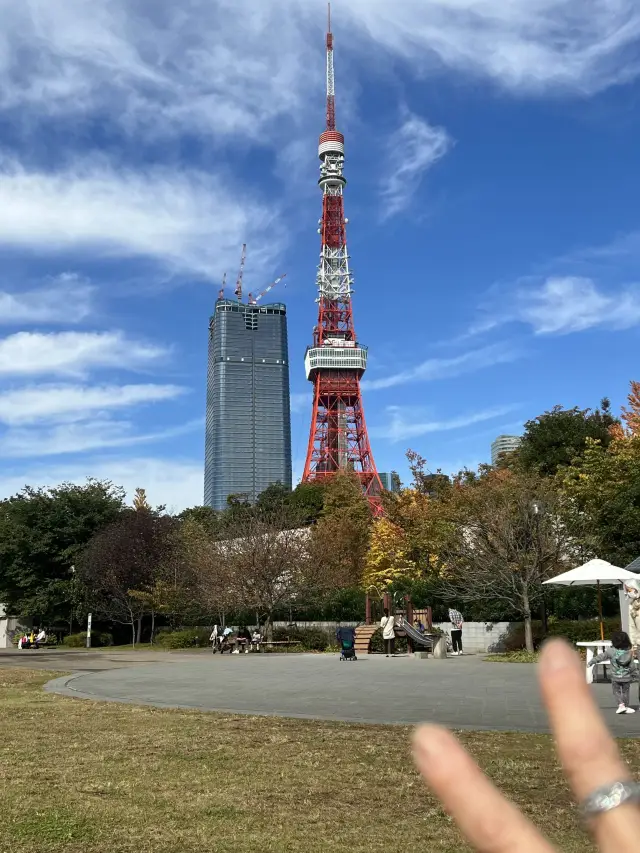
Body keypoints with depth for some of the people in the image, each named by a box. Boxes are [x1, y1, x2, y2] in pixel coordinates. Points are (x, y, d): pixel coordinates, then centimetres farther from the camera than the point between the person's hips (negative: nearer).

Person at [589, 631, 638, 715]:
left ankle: (621, 705, -6)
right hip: (627, 677, 2)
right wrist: (635, 675, 12)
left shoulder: (611, 651, -14)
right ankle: (626, 707, 18)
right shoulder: (629, 651, -6)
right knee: (625, 692, 15)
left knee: (617, 691, 10)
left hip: (615, 677, -2)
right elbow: (633, 665, 0)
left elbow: (601, 657, -6)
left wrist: (591, 662, 7)